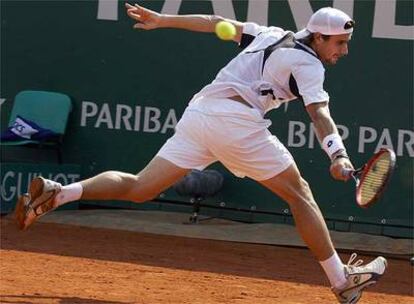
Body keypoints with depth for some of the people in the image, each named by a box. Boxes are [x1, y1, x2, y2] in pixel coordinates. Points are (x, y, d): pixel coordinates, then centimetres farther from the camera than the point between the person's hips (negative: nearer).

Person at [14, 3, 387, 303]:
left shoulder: (272, 35, 22)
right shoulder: (307, 64, 0)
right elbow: (319, 113, -17)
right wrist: (338, 154, -30)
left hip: (198, 111, 7)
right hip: (236, 119, -7)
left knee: (139, 188, 3)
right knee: (299, 193, 5)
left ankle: (57, 193, -14)